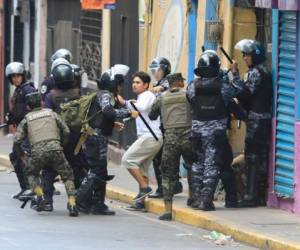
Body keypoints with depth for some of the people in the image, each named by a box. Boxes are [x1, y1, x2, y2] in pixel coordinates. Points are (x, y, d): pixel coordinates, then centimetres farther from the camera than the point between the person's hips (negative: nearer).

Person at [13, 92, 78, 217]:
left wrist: (21, 155, 30)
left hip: (38, 152, 0)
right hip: (55, 148, 0)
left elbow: (17, 141, 13)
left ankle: (40, 197, 8)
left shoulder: (27, 119, 18)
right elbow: (66, 132, 17)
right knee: (67, 176, 12)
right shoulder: (51, 114, 20)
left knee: (31, 174, 28)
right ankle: (72, 204, -6)